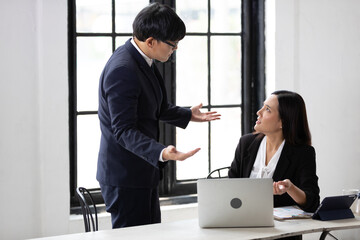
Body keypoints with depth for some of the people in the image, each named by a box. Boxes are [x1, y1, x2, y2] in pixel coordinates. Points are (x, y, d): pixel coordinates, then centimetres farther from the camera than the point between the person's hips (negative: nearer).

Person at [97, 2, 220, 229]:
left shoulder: (144, 61, 8)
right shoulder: (123, 70, -24)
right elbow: (124, 130, -27)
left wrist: (188, 114, 34)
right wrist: (161, 153, -39)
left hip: (143, 173, 10)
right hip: (125, 178, -10)